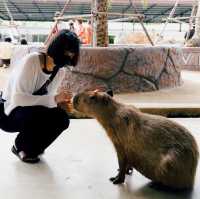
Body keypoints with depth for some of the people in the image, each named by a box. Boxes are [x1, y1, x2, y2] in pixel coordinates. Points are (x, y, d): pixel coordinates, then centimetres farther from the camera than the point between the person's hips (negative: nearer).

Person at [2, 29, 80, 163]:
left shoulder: (60, 72, -4)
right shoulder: (31, 61, -26)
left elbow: (47, 99, 3)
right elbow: (18, 98, -33)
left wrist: (61, 101, -19)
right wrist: (54, 99, -36)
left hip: (33, 114, 6)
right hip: (10, 113, -6)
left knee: (62, 118, -19)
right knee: (40, 114, -35)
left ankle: (33, 148, 8)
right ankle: (21, 148, -3)